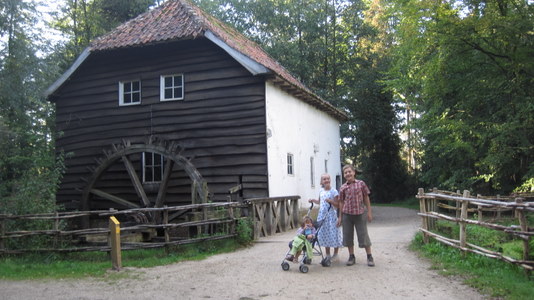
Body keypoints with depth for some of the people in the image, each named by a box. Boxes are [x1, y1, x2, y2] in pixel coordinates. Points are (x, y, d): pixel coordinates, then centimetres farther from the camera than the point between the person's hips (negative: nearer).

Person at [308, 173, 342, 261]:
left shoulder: (334, 191, -8)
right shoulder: (321, 191, 11)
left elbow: (337, 204, -9)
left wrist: (330, 201, -25)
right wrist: (313, 200, 9)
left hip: (331, 215, -6)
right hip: (322, 215, 6)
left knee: (333, 234, -2)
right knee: (324, 234, 9)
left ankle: (335, 254, 14)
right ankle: (327, 255, 20)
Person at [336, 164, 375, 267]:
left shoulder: (361, 184, -1)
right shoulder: (343, 188, 4)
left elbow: (366, 198, 4)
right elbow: (341, 202, 8)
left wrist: (369, 212, 2)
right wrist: (340, 217, 8)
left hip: (360, 213, -2)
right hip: (347, 214, 2)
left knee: (363, 235, 2)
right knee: (348, 236, 8)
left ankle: (369, 256, 13)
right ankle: (351, 256, 21)